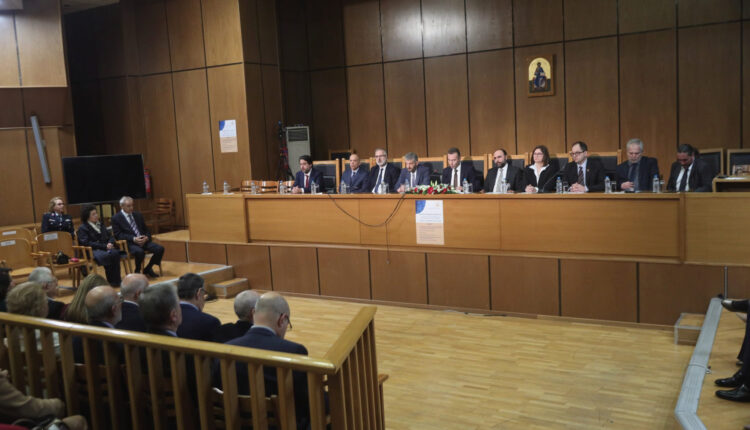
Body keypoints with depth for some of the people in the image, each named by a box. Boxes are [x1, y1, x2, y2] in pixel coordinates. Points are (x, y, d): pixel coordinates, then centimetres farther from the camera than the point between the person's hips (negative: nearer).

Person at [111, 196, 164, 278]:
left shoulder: (138, 215, 18)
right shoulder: (116, 218, 2)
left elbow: (146, 229, 20)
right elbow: (118, 235, -6)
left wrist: (147, 237, -4)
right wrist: (133, 239, -18)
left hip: (143, 241, 6)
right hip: (129, 243, -5)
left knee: (160, 249, -18)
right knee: (140, 252, -37)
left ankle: (147, 269, 4)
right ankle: (137, 271, -8)